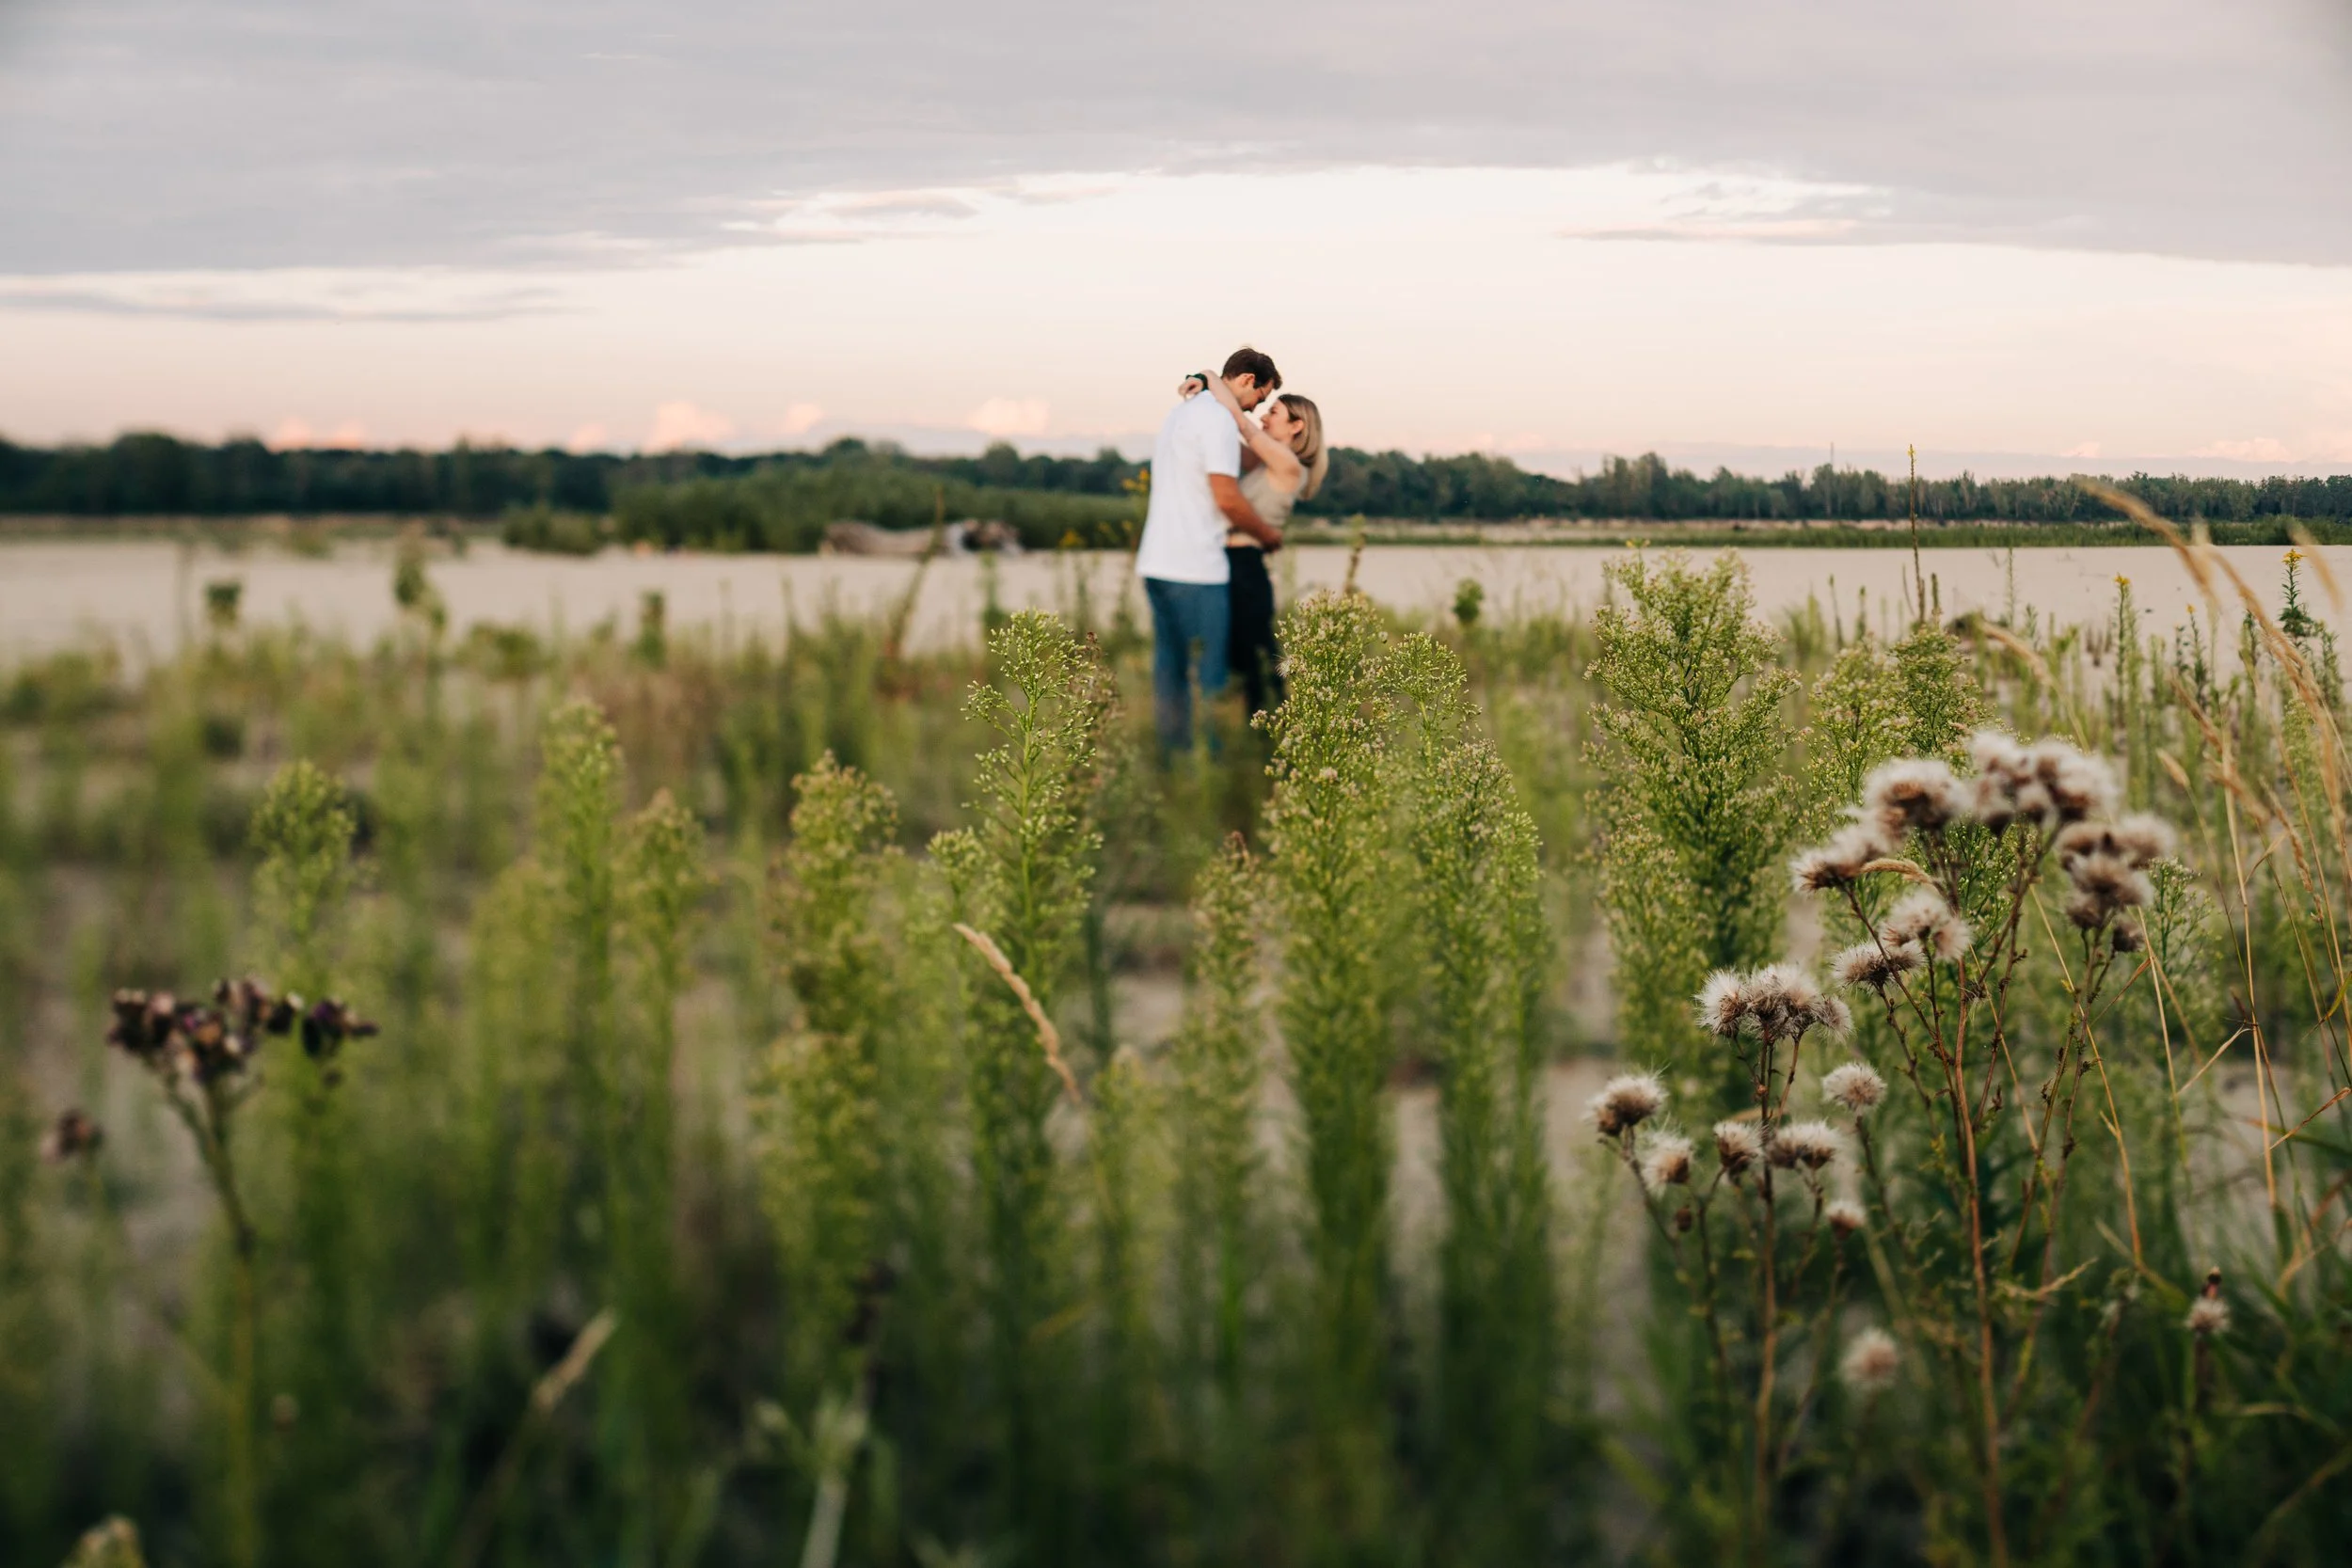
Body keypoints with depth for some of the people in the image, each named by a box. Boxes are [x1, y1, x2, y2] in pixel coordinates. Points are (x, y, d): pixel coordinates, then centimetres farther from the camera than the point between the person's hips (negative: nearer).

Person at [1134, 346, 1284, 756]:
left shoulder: (1178, 413, 19)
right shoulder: (1219, 419, -12)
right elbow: (1227, 498, -16)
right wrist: (1268, 536, -2)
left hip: (1156, 563, 9)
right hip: (1196, 568, -9)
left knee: (1169, 669, 10)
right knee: (1209, 675, -4)